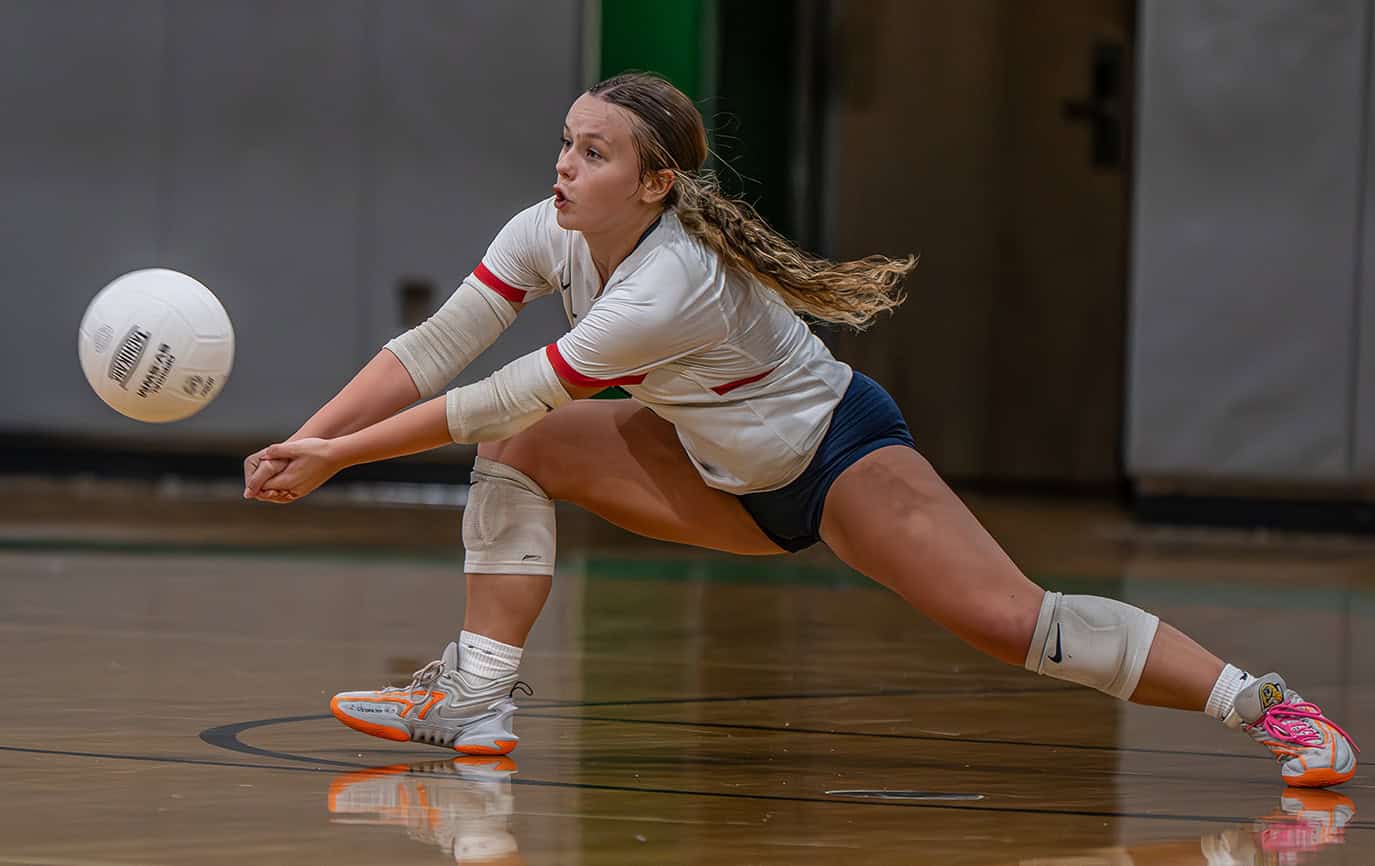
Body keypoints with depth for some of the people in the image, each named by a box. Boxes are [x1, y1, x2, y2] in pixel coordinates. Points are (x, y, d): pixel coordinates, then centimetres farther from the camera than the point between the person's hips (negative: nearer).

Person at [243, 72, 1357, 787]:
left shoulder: (672, 287, -34)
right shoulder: (546, 235, -11)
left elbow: (506, 395, -31)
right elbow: (429, 351, -10)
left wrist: (342, 454, -25)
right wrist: (304, 444, -21)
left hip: (839, 456, -8)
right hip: (729, 478, 8)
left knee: (1014, 620, -22)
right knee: (518, 451, -7)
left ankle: (1263, 702, -14)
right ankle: (478, 701, -7)